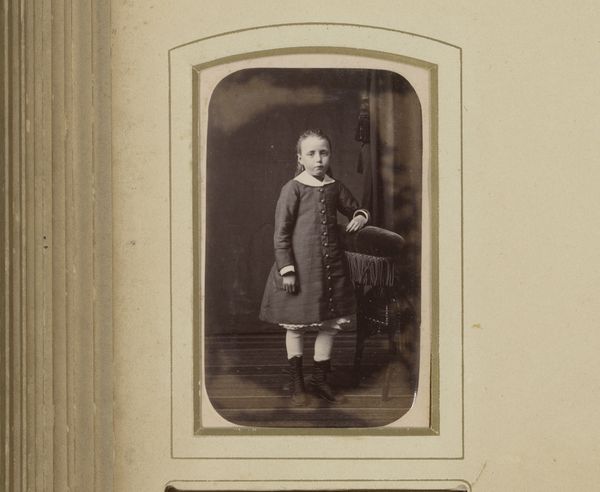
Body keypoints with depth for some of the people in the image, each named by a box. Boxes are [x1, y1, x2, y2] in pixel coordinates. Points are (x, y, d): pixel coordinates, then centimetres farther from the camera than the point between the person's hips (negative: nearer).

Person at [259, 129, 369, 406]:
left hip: (331, 266, 5)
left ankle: (319, 378, 25)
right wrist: (286, 269, -14)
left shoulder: (334, 187, 5)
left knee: (331, 324, 9)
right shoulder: (293, 189, -10)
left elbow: (353, 209, 23)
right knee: (296, 326, 5)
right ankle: (296, 383, 20)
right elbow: (281, 232, -9)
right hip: (300, 266, -5)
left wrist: (360, 217, -2)